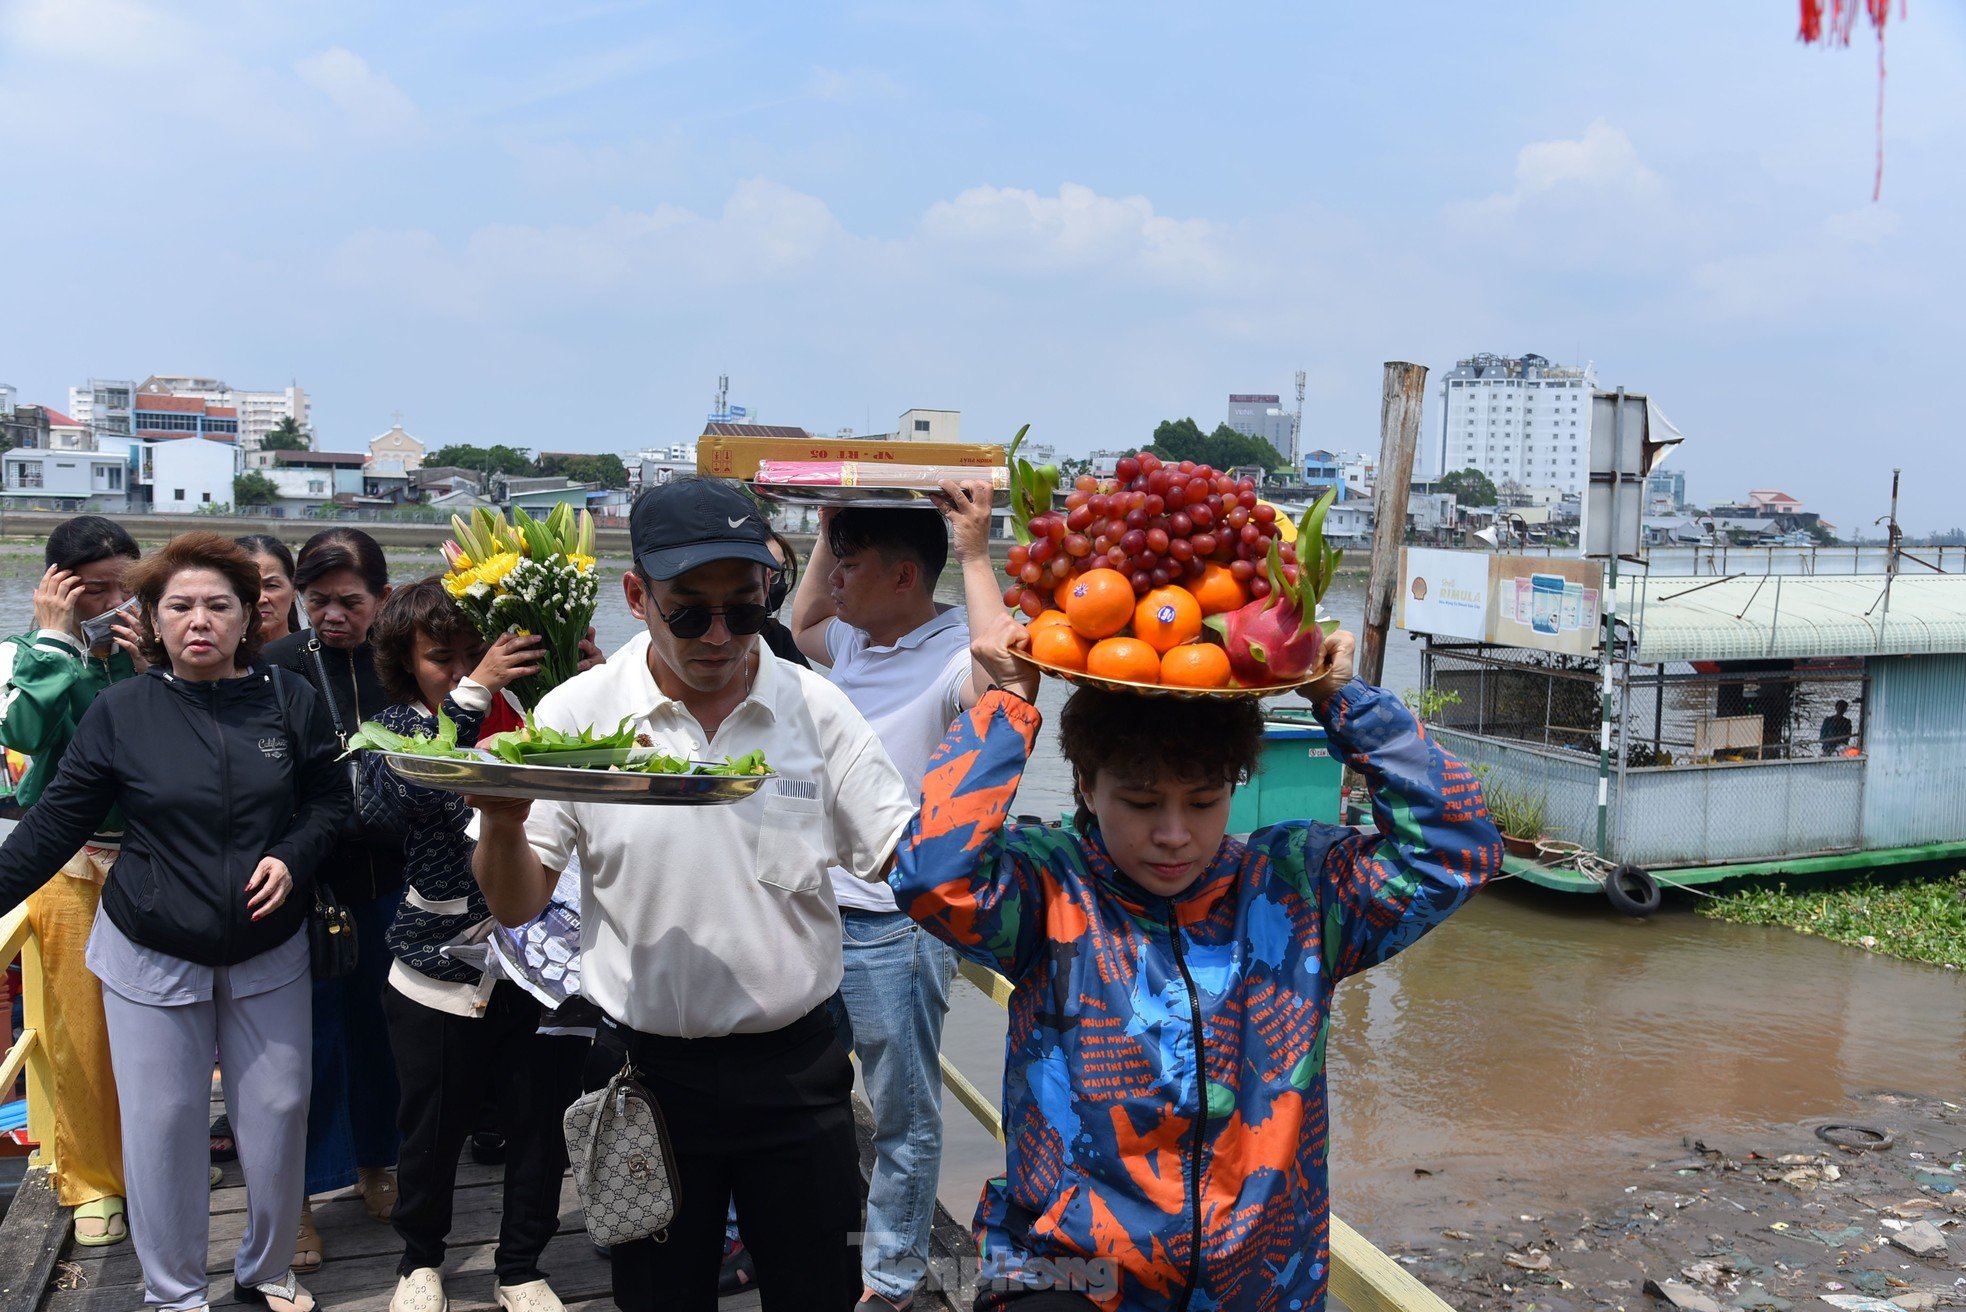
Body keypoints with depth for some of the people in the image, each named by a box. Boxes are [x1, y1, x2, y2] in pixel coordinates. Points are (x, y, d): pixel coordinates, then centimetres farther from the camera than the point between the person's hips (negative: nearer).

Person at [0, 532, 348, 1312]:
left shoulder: (290, 700, -5)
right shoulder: (121, 711, -7)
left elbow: (330, 795, 2)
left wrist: (292, 857, -15)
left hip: (268, 954, 1)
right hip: (152, 956, -1)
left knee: (278, 1111, 8)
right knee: (163, 1122, 6)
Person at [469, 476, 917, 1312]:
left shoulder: (815, 708, -4)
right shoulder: (576, 715, -6)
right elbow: (517, 905, -4)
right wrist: (501, 824, -24)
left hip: (796, 1064, 0)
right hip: (646, 1075, 0)